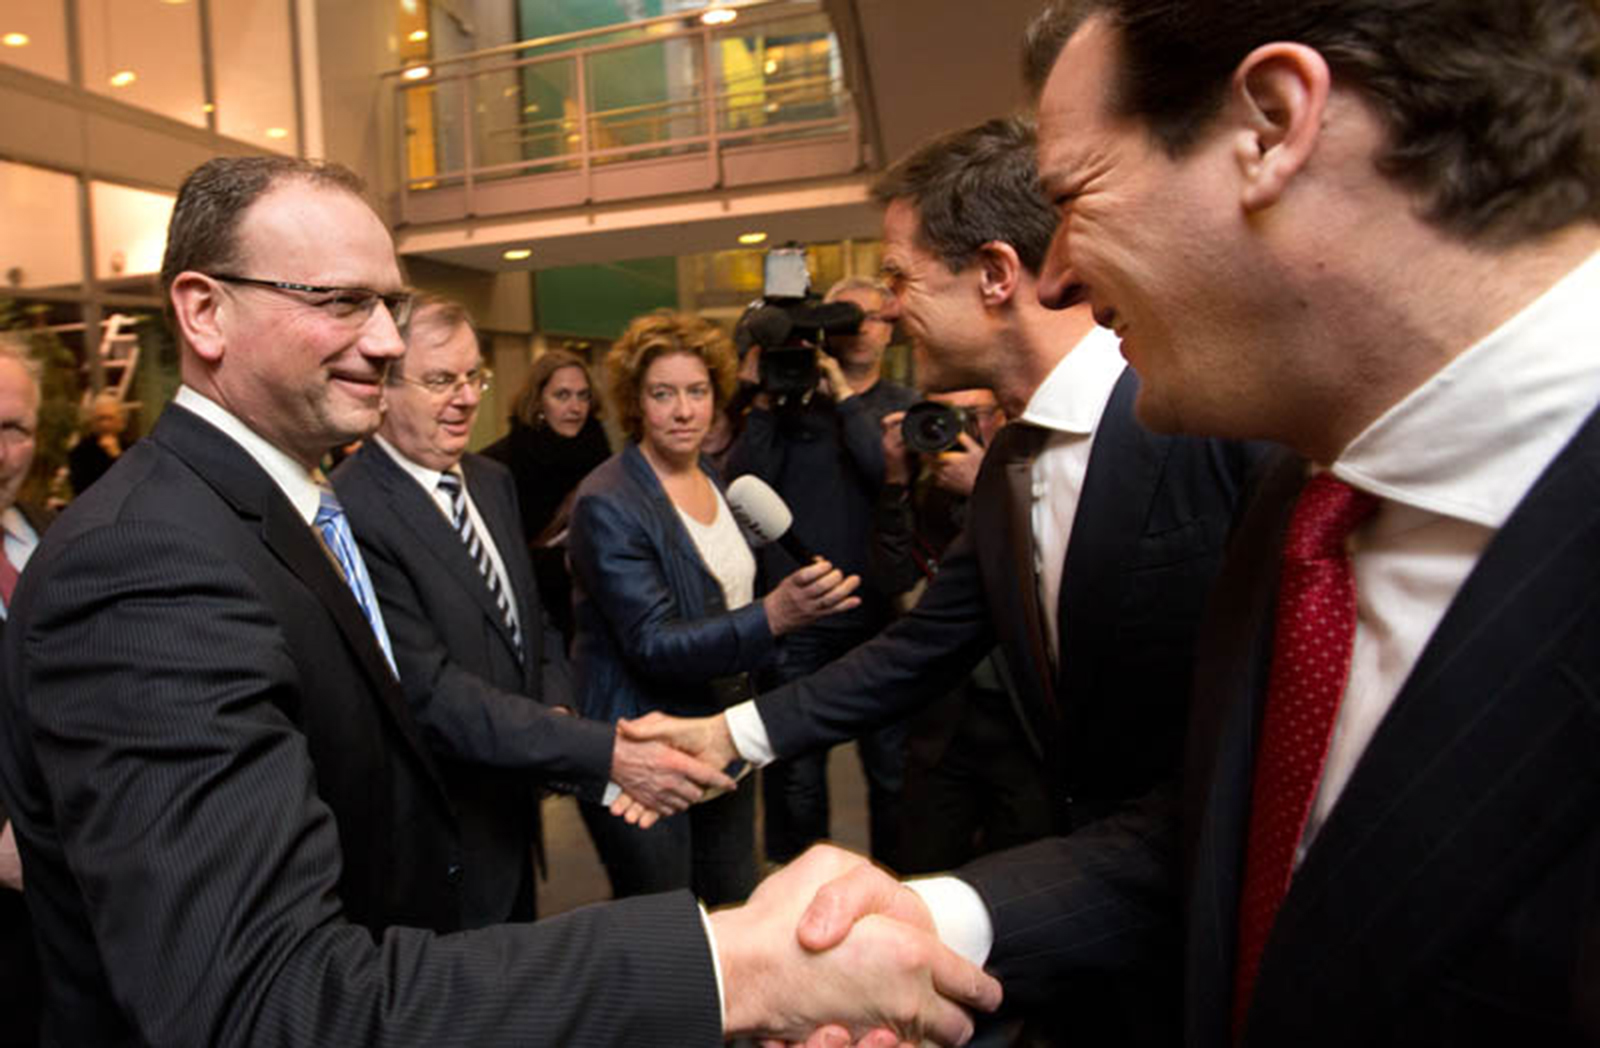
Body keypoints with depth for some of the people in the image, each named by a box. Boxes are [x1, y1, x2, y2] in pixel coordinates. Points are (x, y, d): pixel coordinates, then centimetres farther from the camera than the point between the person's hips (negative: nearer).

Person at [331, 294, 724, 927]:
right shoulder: (349, 513, -24)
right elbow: (431, 692, -28)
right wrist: (607, 755, -32)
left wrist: (558, 715, -9)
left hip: (513, 818, 7)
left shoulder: (493, 482, 4)